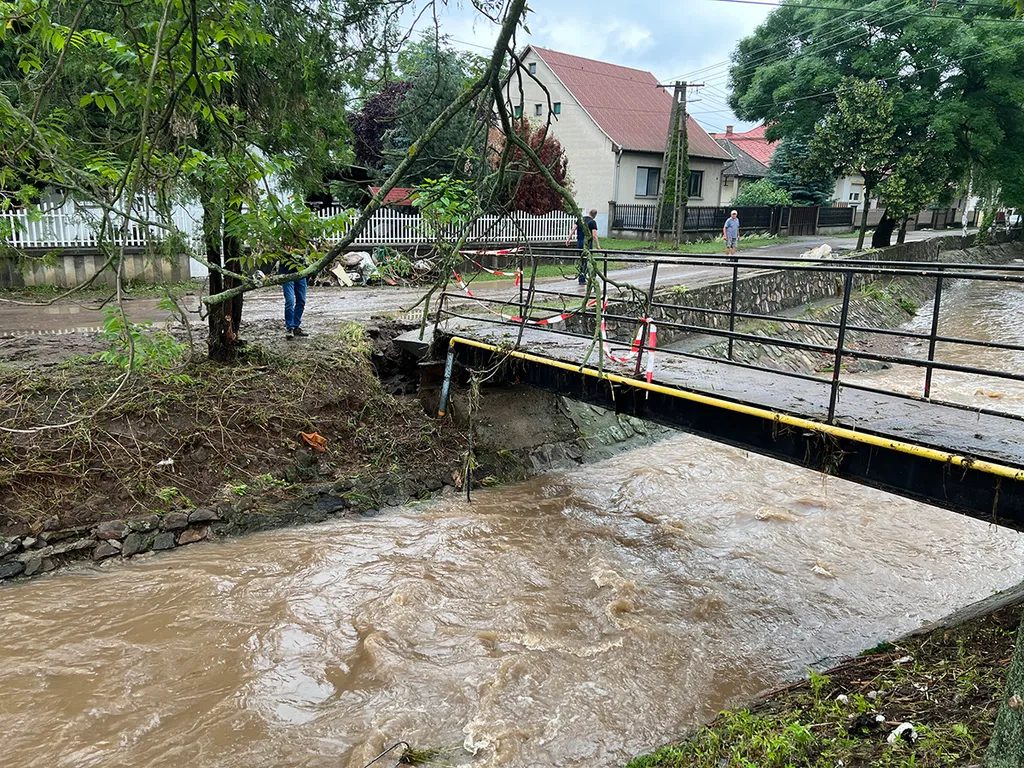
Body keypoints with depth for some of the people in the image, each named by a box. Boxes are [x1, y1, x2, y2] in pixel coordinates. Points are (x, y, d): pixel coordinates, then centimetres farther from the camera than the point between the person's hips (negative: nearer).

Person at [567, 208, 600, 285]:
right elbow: (594, 235, -16)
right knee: (586, 261, 0)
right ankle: (582, 280, -2)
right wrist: (597, 245, -13)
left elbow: (573, 229, 4)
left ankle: (580, 278, 18)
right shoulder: (593, 222, -9)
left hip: (579, 243, 6)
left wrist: (569, 238, 8)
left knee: (581, 261, 16)